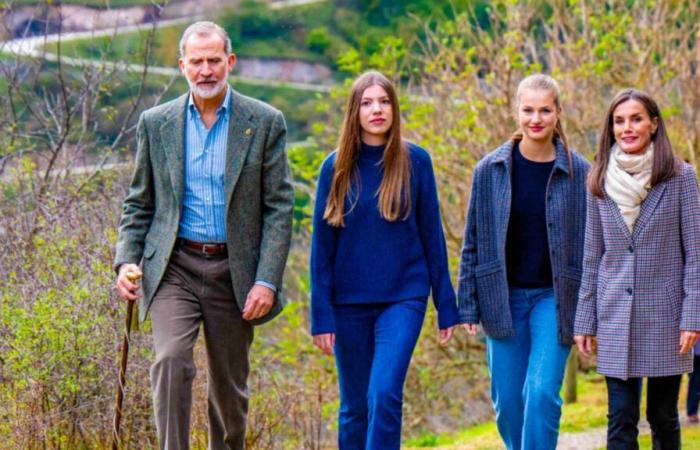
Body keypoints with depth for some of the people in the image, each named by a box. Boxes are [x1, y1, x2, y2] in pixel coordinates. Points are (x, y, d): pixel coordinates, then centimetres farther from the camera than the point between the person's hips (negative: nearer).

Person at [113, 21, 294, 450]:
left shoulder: (265, 122, 0)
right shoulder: (156, 123, 5)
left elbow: (279, 208, -2)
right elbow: (139, 203, 11)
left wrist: (267, 281, -10)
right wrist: (127, 260, -4)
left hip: (233, 270, 0)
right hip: (174, 266, 0)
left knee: (230, 385, 9)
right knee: (172, 360, -22)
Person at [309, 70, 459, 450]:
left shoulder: (415, 162, -1)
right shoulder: (336, 167, 0)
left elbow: (431, 235, 3)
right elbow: (322, 245, 2)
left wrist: (446, 305, 3)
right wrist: (321, 314, -3)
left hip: (403, 298, -2)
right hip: (348, 304, 2)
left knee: (385, 396, -17)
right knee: (354, 407, 9)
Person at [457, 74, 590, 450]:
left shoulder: (577, 172, -3)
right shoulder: (490, 169, 0)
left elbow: (589, 243, 1)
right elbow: (472, 241, 5)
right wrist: (468, 304, 1)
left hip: (554, 298, -2)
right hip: (502, 298, 2)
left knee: (542, 393, -12)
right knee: (507, 400, 6)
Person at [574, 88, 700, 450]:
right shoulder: (600, 181, 6)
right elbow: (592, 256, 10)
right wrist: (585, 321, 8)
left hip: (664, 313, -2)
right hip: (615, 318, 2)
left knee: (663, 417, 7)